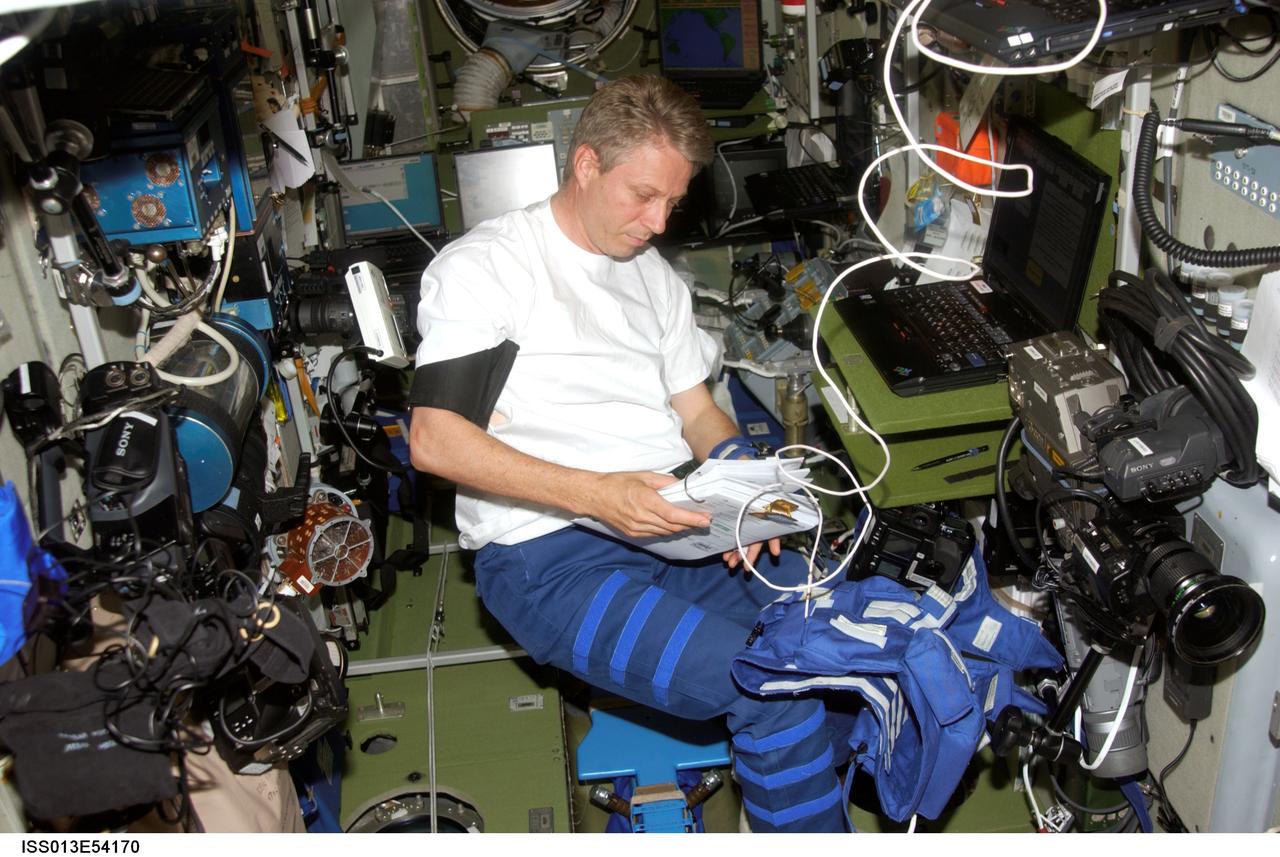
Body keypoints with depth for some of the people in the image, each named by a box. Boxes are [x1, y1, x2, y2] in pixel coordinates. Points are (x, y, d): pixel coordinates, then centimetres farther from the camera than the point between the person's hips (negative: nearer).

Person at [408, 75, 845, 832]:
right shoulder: (483, 268, -3)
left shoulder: (654, 275, 20)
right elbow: (434, 440, -12)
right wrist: (599, 495, -23)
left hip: (673, 521, 7)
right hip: (550, 552, -7)